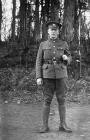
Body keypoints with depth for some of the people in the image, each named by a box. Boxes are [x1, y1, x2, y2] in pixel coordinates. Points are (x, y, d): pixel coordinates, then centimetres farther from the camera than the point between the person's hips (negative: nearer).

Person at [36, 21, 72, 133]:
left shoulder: (63, 44, 7)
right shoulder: (43, 45, 4)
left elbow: (69, 60, 12)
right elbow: (39, 62, 1)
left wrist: (66, 58, -14)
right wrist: (38, 77, -8)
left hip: (61, 75, 1)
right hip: (48, 75, -1)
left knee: (61, 100, 1)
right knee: (47, 100, -2)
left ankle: (63, 125, 9)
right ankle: (45, 126, 5)